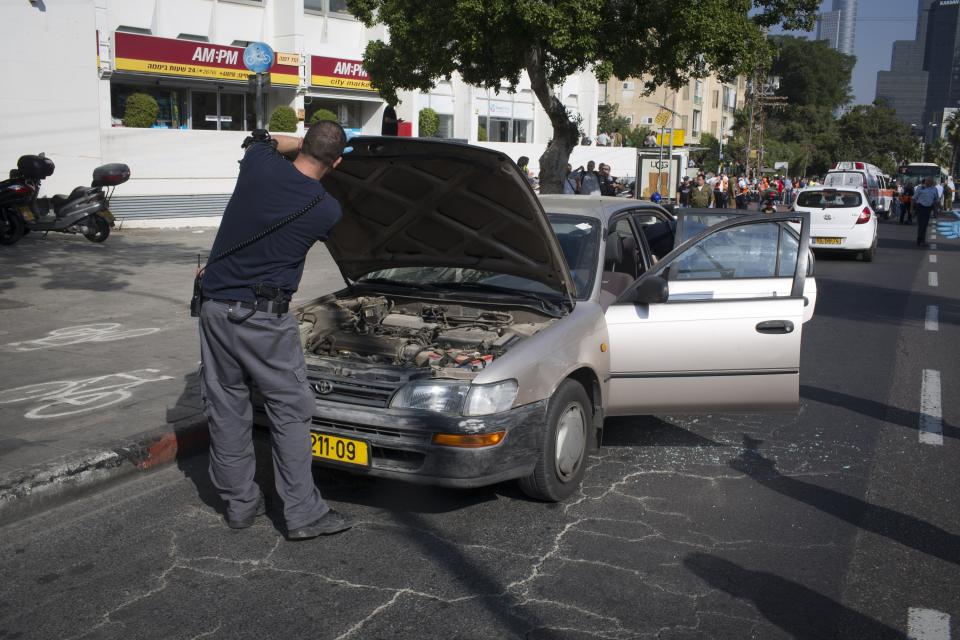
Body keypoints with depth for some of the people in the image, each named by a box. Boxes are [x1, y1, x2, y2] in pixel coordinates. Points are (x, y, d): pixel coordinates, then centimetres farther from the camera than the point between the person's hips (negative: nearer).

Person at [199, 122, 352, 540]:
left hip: (215, 306, 5)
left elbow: (258, 140, 21)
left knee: (226, 410, 12)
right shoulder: (328, 210, -10)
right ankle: (303, 513, 9)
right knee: (290, 412, 5)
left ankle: (239, 504, 23)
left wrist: (302, 143, 21)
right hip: (265, 317, -4)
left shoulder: (259, 165, -3)